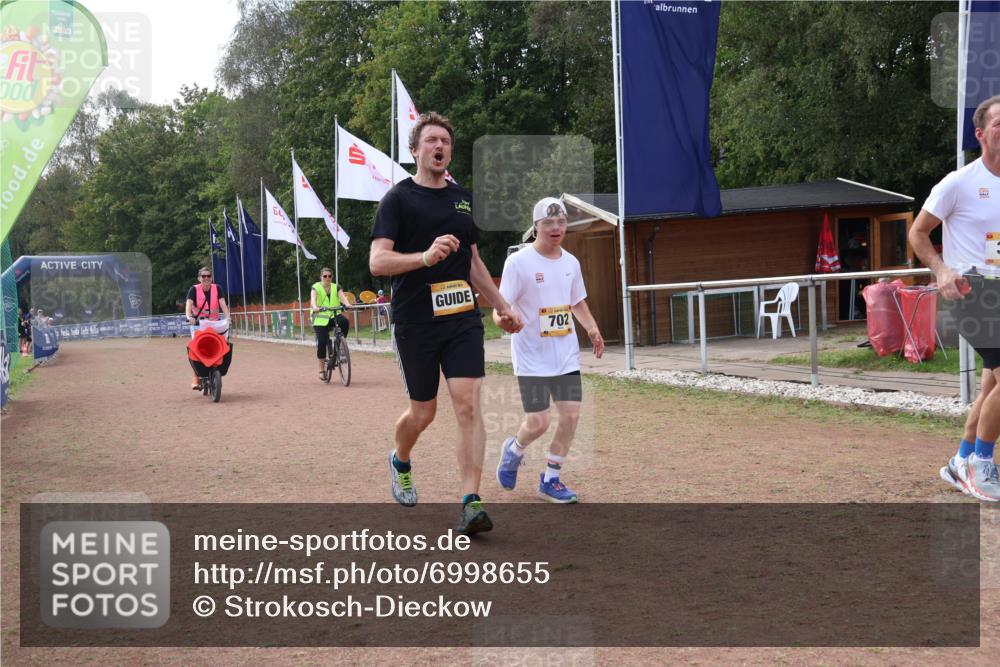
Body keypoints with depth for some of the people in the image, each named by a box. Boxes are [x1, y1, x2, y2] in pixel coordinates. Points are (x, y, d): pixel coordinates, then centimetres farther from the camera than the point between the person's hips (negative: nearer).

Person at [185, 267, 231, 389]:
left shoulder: (217, 289, -1)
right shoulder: (194, 289, -6)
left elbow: (223, 304, -11)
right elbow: (188, 304, -19)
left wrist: (227, 317, -28)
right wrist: (189, 317, -39)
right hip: (197, 324, -1)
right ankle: (196, 378, -5)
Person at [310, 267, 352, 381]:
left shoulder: (336, 287, 11)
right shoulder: (316, 287, 3)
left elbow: (342, 297, -8)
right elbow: (313, 298, -16)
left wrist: (347, 304, -32)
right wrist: (315, 307, -39)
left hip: (334, 316, 2)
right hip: (320, 318, -2)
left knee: (345, 322, -32)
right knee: (322, 343, -13)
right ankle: (322, 369, 1)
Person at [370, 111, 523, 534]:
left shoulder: (463, 198, 15)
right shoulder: (398, 199, -3)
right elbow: (377, 262, -14)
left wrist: (502, 307, 24)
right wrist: (425, 256, -30)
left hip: (463, 318, 4)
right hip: (415, 323, -3)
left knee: (468, 405, -10)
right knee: (423, 412, 8)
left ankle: (471, 503, -11)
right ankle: (400, 463, 40)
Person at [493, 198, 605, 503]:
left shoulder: (571, 262, 9)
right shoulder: (519, 262, -10)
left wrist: (592, 329, 4)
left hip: (566, 355, 5)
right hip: (532, 357, -5)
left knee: (571, 415, -2)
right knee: (538, 423, -7)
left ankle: (550, 480, 14)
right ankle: (513, 450, 28)